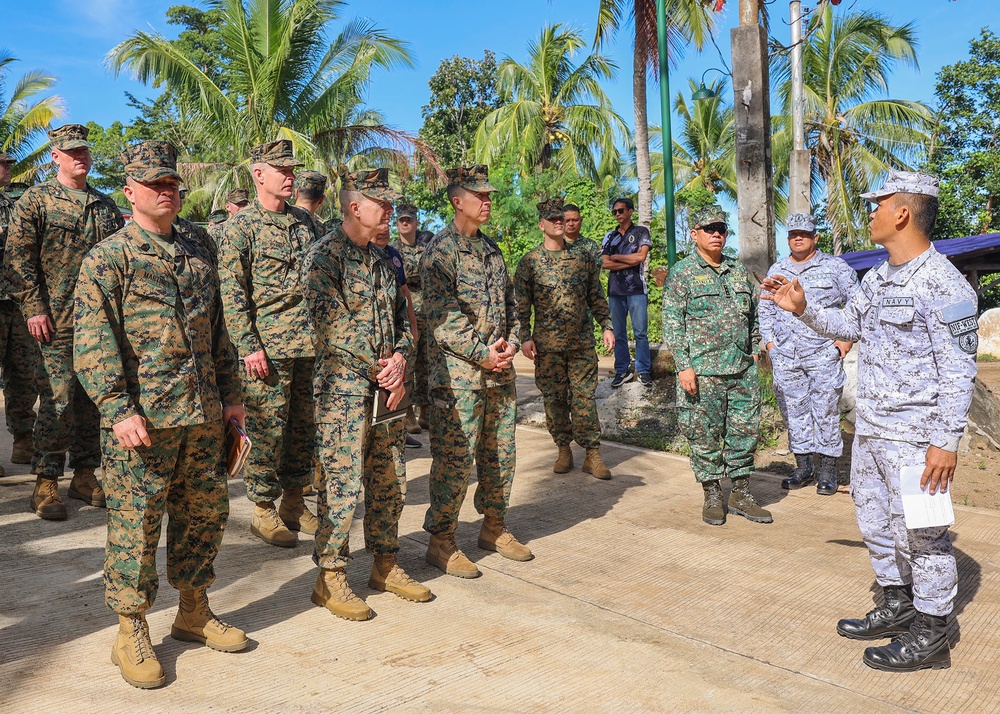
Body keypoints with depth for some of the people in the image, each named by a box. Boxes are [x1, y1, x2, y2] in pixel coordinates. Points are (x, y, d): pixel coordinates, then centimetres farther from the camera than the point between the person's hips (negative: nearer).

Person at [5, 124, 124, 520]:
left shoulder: (106, 205, 14)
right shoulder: (36, 200, 1)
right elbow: (17, 257, -3)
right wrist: (34, 308, -11)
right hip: (57, 322, -4)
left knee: (93, 399, 9)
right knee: (57, 401, -4)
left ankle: (85, 475, 20)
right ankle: (46, 483, 8)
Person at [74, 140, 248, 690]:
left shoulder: (198, 247, 13)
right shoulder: (107, 258, -3)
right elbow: (94, 343, -11)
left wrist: (230, 394, 15)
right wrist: (119, 409, -20)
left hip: (204, 415, 6)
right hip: (141, 417, -5)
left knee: (206, 512, 13)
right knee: (136, 521, 1)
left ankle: (194, 612, 30)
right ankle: (131, 634, 18)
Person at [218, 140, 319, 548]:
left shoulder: (304, 221, 14)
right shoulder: (241, 225, -4)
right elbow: (231, 292, -9)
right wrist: (249, 346, -14)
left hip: (311, 343, 6)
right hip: (268, 346, -6)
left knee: (304, 424, 11)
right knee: (267, 428, 0)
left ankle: (294, 502, 25)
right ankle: (263, 510, 14)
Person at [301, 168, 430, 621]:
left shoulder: (383, 259, 15)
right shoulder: (324, 255, -9)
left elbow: (402, 317, 16)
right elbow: (334, 325, -17)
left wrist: (401, 358, -4)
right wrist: (383, 370, -14)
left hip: (387, 385, 7)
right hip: (343, 387, -7)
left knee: (389, 480, 12)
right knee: (342, 482, -3)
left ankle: (385, 564, 27)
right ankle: (330, 577, 11)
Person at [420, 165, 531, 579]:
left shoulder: (491, 249, 16)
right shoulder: (441, 250, -8)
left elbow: (510, 303, 19)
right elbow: (442, 316, -16)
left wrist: (512, 343, 1)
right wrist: (481, 354, -16)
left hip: (499, 370, 8)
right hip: (458, 372, -7)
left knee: (500, 451, 13)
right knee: (455, 456, -4)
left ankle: (494, 526, 29)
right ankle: (441, 541, 9)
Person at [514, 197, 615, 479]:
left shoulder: (583, 257, 8)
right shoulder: (529, 262, 1)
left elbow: (597, 296, 13)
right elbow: (521, 304, 1)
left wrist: (607, 326, 6)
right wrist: (525, 337, -6)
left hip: (582, 342, 1)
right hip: (547, 344, -1)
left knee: (585, 397, 1)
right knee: (553, 398, 6)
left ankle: (592, 454, 6)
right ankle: (563, 450, 20)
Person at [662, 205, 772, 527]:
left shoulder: (739, 271, 14)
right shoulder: (682, 273, -2)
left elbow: (753, 316, 22)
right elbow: (672, 324, -7)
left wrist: (754, 350, 15)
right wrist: (683, 366, -14)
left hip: (743, 368, 5)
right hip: (703, 371, -5)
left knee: (745, 431, 8)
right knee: (705, 435, 2)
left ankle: (741, 493, 22)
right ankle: (712, 496, 17)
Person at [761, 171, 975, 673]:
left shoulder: (942, 284, -17)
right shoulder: (877, 279, 10)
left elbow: (959, 370, -18)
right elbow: (848, 326, 25)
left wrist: (947, 440, -20)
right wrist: (803, 308, 11)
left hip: (915, 437, -9)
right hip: (870, 429, 9)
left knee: (920, 534, 2)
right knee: (875, 520, 19)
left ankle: (930, 635, 18)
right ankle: (898, 606, 36)